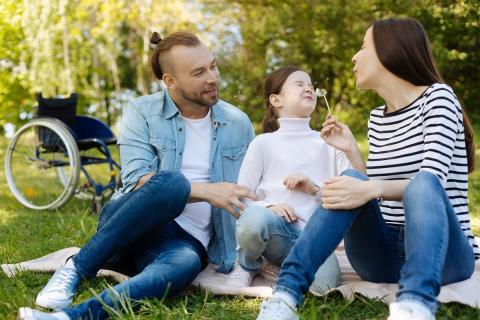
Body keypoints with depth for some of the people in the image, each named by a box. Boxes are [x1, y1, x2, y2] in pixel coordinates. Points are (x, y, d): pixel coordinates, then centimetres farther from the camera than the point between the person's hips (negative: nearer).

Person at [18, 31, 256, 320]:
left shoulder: (239, 123, 9)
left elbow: (253, 190, 15)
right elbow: (136, 179, -15)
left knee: (185, 264, -38)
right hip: (129, 230, -1)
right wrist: (206, 191, -23)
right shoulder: (142, 112, -1)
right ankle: (76, 270, -25)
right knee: (171, 183, -36)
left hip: (187, 240, 2)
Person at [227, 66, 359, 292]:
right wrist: (268, 207, -16)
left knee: (325, 284, -32)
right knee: (254, 219, -37)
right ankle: (248, 264, -1)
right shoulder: (263, 143, 11)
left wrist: (315, 188, -7)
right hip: (276, 227, 0)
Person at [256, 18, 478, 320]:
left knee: (423, 184, -34)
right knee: (354, 181, -23)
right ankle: (287, 294, -36)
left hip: (444, 254, -4)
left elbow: (431, 182, -18)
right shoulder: (377, 118, 15)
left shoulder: (438, 97, -3)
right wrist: (352, 152, 1)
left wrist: (372, 189, -35)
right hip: (386, 254, 4)